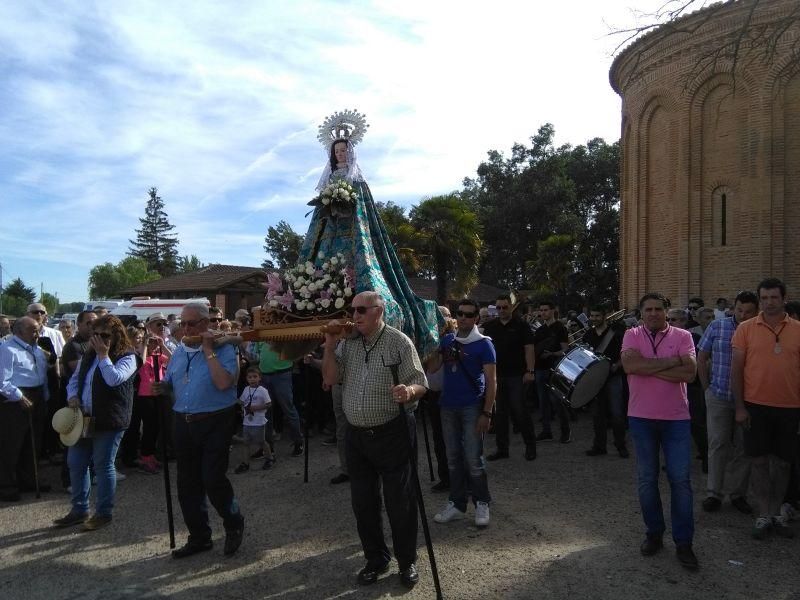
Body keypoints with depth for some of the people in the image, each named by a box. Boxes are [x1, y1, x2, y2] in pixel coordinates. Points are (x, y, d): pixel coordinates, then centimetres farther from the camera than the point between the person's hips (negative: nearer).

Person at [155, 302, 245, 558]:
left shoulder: (223, 349, -9)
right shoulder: (179, 351, 11)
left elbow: (223, 383, -25)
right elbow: (169, 381, 22)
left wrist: (208, 351, -21)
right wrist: (161, 387, -1)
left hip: (215, 423, -6)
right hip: (184, 423, 7)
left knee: (213, 480, -7)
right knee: (187, 484, 12)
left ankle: (234, 525, 19)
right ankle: (199, 537, 28)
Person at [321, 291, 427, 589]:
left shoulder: (398, 341, -10)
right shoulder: (347, 342, 5)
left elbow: (420, 383, -11)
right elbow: (330, 379, 0)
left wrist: (409, 391, -33)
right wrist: (329, 345, -11)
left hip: (392, 433, -5)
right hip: (356, 434, 5)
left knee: (399, 501, 6)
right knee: (363, 501, 13)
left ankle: (407, 561, 26)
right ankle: (376, 559, 32)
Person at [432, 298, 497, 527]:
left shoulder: (483, 344, -5)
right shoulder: (447, 340, 8)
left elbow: (491, 381, -8)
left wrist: (487, 413, -14)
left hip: (472, 407, -4)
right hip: (448, 406, 5)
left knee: (473, 459, -2)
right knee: (453, 457, 11)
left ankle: (482, 504, 16)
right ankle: (456, 503, 22)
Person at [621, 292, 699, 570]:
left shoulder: (682, 336, -1)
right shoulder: (632, 335, 0)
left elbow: (689, 373, -14)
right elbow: (629, 365, -18)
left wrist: (648, 367, -15)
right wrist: (670, 362, -15)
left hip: (676, 418, -1)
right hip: (641, 418, 1)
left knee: (681, 480, 2)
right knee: (647, 479, 11)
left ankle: (683, 542, 14)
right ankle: (654, 533, 27)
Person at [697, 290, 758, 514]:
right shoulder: (717, 326, -1)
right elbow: (701, 358, 6)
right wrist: (707, 387, 5)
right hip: (719, 397, 0)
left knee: (743, 447, 9)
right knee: (718, 445, 4)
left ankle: (737, 493, 24)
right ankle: (714, 493, 13)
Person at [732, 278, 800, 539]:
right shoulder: (746, 329, -2)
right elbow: (736, 368, -2)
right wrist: (740, 407, -6)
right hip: (756, 406, -1)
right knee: (759, 461, 6)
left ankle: (776, 513, 27)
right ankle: (762, 516, 17)